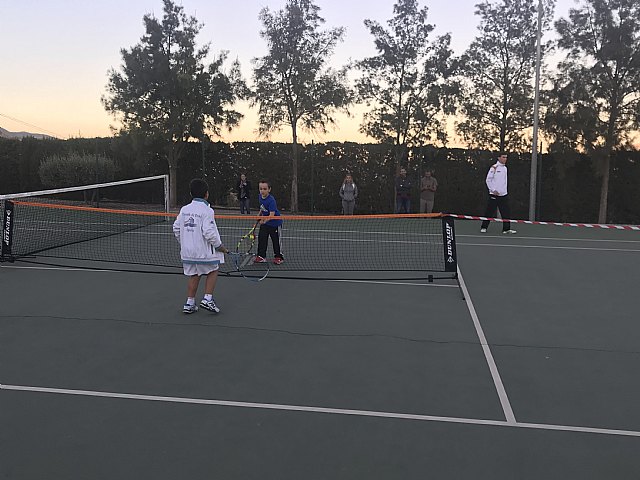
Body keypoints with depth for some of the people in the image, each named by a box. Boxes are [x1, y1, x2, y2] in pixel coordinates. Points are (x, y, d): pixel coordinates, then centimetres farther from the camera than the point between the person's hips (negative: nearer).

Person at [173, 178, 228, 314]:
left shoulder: (184, 209, 5)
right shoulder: (207, 211, -15)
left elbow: (176, 228, 10)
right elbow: (209, 233, -20)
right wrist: (220, 246, -8)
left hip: (187, 251, 6)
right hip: (204, 251, -6)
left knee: (193, 275, 16)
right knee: (212, 272, 14)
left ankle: (190, 303, 17)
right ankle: (207, 299, 6)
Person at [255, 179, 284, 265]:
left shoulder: (271, 200, -28)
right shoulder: (260, 197, -4)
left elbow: (272, 214, -35)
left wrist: (265, 220, -48)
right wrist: (260, 215, 13)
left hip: (275, 223, -7)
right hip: (265, 222, 7)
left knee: (276, 241, 4)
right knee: (261, 239, 5)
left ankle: (278, 257, 19)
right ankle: (261, 256, 13)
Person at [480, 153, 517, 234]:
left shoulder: (505, 168, 13)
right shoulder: (494, 167, -7)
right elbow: (488, 180, -7)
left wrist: (505, 191, 16)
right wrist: (493, 190, -12)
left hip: (503, 194, 6)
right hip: (494, 194, -6)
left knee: (506, 212, 1)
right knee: (489, 212, 0)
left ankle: (506, 229, 5)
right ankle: (483, 227, 11)